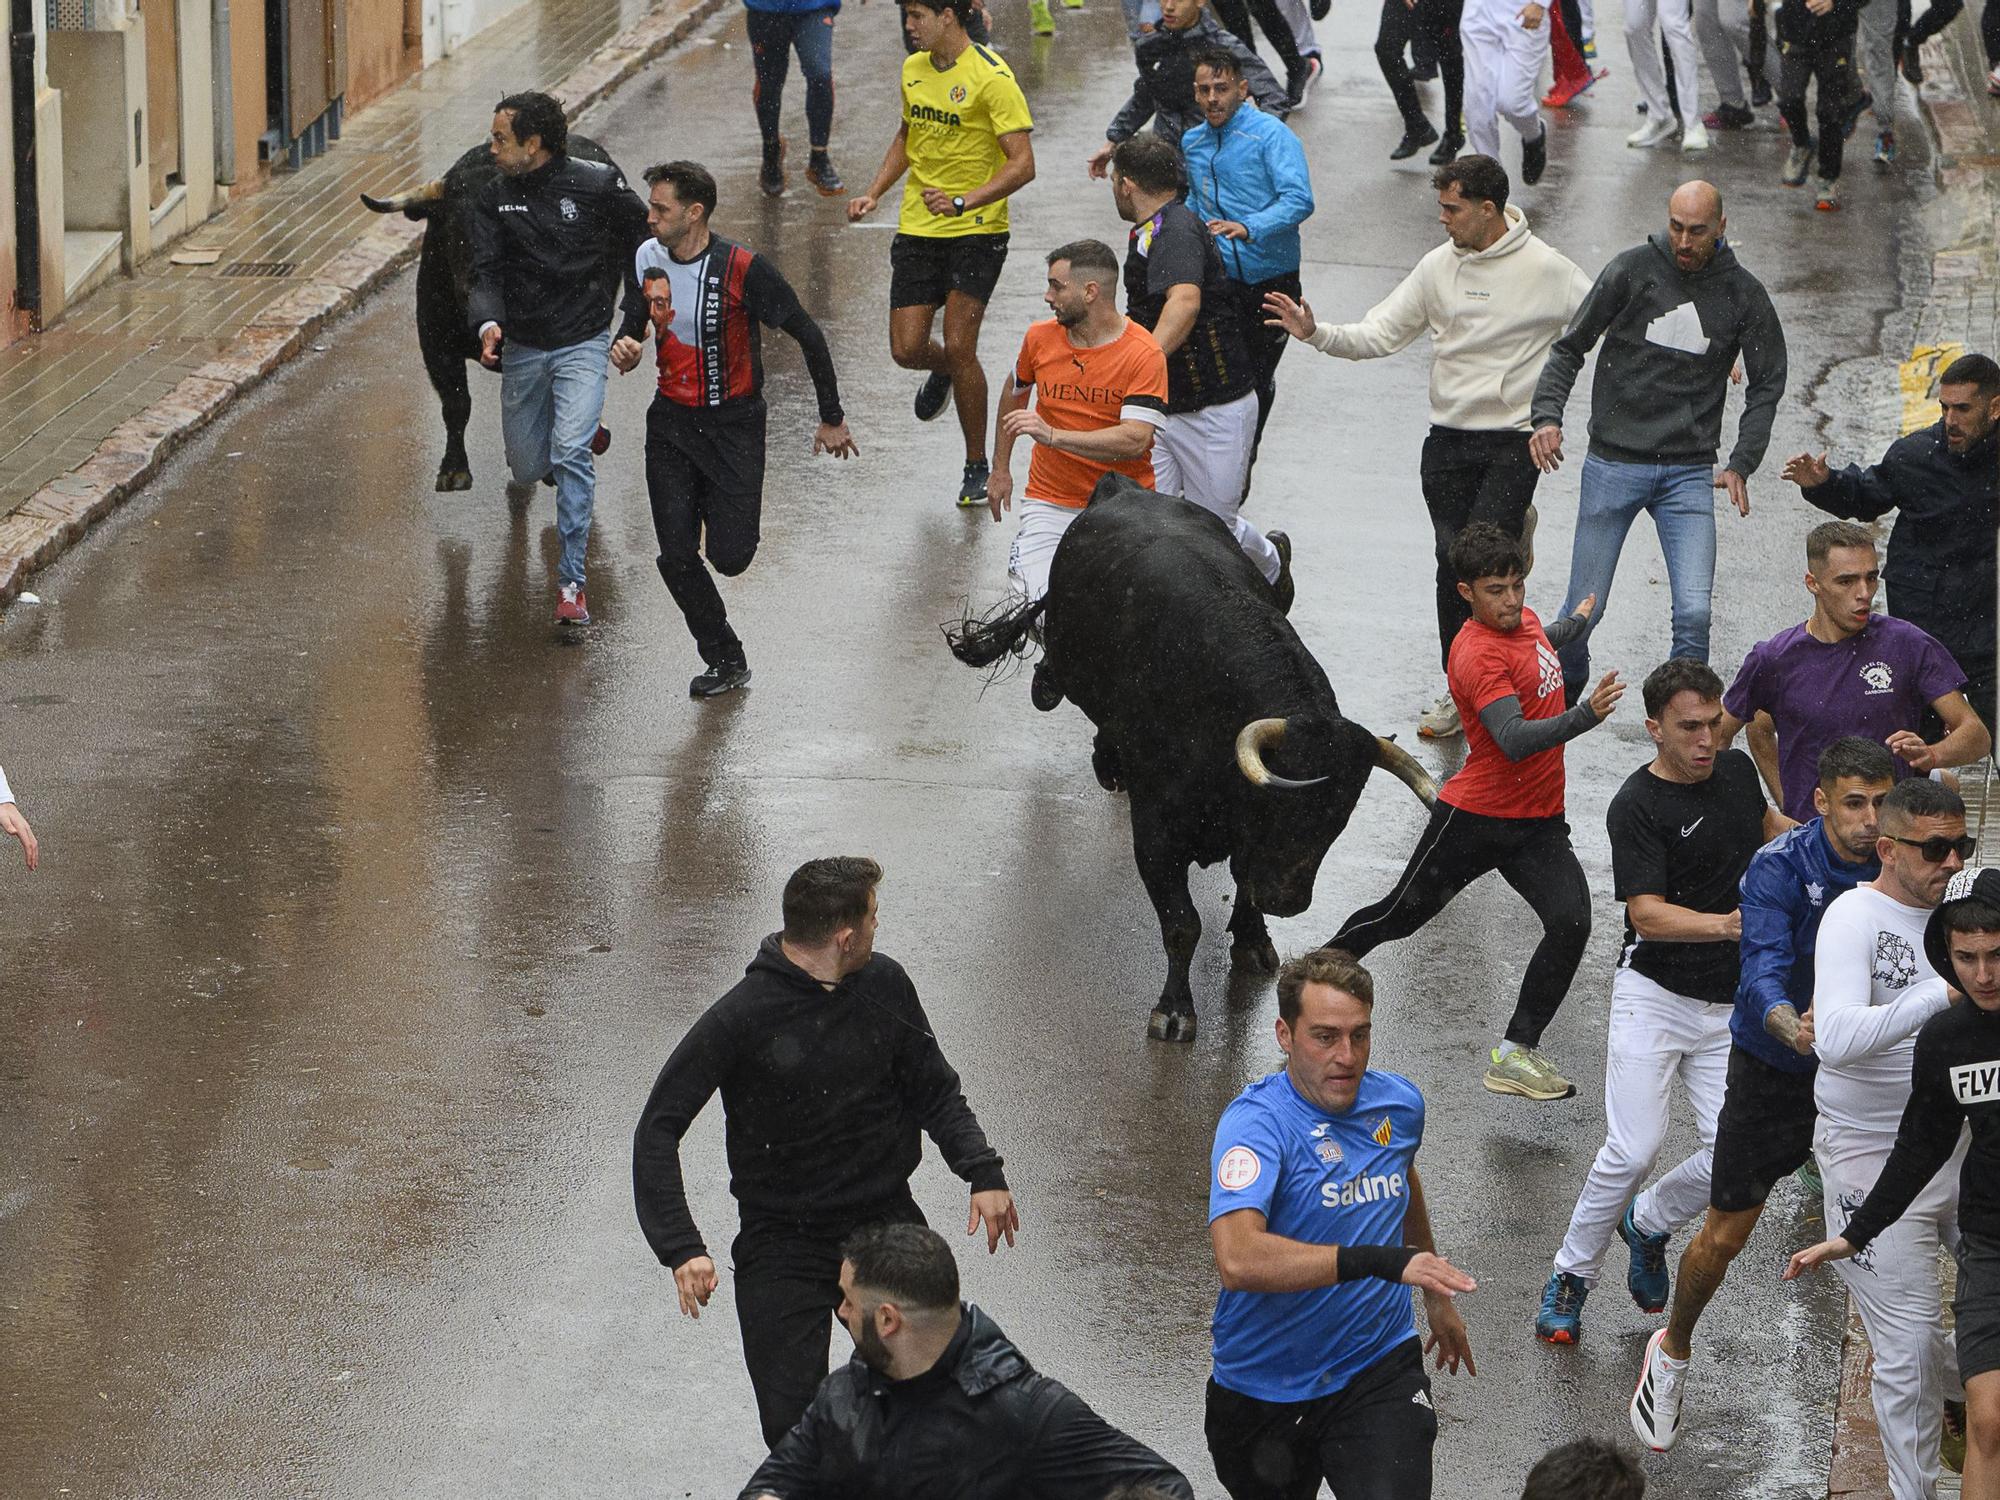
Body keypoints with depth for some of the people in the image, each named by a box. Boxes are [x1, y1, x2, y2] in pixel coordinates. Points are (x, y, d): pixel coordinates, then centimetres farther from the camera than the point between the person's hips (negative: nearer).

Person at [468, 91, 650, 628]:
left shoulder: (597, 184, -9)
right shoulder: (493, 200, -2)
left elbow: (639, 239, 5)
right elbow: (486, 272, -9)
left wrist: (636, 317, 2)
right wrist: (488, 323, -30)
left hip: (582, 343, -4)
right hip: (523, 347, 4)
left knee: (571, 456, -21)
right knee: (528, 468, 13)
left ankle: (572, 583, -17)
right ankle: (585, 431, 49)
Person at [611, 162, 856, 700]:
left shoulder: (743, 269, -18)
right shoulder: (648, 259, -2)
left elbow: (808, 335, -9)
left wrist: (832, 419, -4)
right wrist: (624, 347, -8)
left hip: (734, 423, -4)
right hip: (671, 423, 4)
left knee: (730, 557, -9)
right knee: (676, 558, -5)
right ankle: (726, 661, 14)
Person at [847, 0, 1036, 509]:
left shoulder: (991, 77, -15)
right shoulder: (913, 69, 7)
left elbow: (1022, 164, -18)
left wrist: (962, 203, -29)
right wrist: (874, 194, 12)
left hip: (976, 232, -6)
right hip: (917, 230, 6)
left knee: (958, 348, -11)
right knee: (906, 349, -1)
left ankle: (977, 467, 7)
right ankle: (943, 372, 38)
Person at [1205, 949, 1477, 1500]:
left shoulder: (1399, 1103, 1)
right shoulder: (1255, 1122, -19)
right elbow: (1238, 1259, -36)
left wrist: (1435, 1295, 37)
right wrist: (1383, 1261, -41)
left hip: (1380, 1370, 2)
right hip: (1263, 1388, -2)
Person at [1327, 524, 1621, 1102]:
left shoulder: (1524, 622, 6)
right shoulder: (1477, 654, -22)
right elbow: (1514, 741, -35)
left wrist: (1575, 622, 51)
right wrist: (1584, 716, -47)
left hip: (1539, 822, 7)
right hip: (1476, 816, -7)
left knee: (1571, 924, -13)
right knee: (1401, 914, 9)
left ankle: (1516, 1053, -5)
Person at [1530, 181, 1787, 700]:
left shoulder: (1743, 295, 1)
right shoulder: (1632, 270, -3)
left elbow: (1767, 384, 12)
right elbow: (1570, 347, 4)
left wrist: (1742, 466, 1)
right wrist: (1547, 415, -12)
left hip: (1690, 472, 1)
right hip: (1613, 463, -1)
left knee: (1694, 612, -11)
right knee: (1584, 609, 3)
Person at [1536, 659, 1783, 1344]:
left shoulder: (1736, 768, 7)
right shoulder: (1638, 807, -14)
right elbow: (1647, 914, -24)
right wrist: (1723, 925, -39)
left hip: (1731, 1004, 5)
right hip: (1655, 995, -5)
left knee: (1730, 1157, -6)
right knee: (1634, 1147, -15)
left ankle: (1648, 1224, 25)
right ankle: (1571, 1276, 6)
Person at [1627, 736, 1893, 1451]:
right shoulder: (1779, 866, -23)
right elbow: (1764, 966, -35)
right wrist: (1791, 1027, -55)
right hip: (1772, 1070, -3)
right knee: (1725, 1235, 5)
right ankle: (1672, 1351, 32)